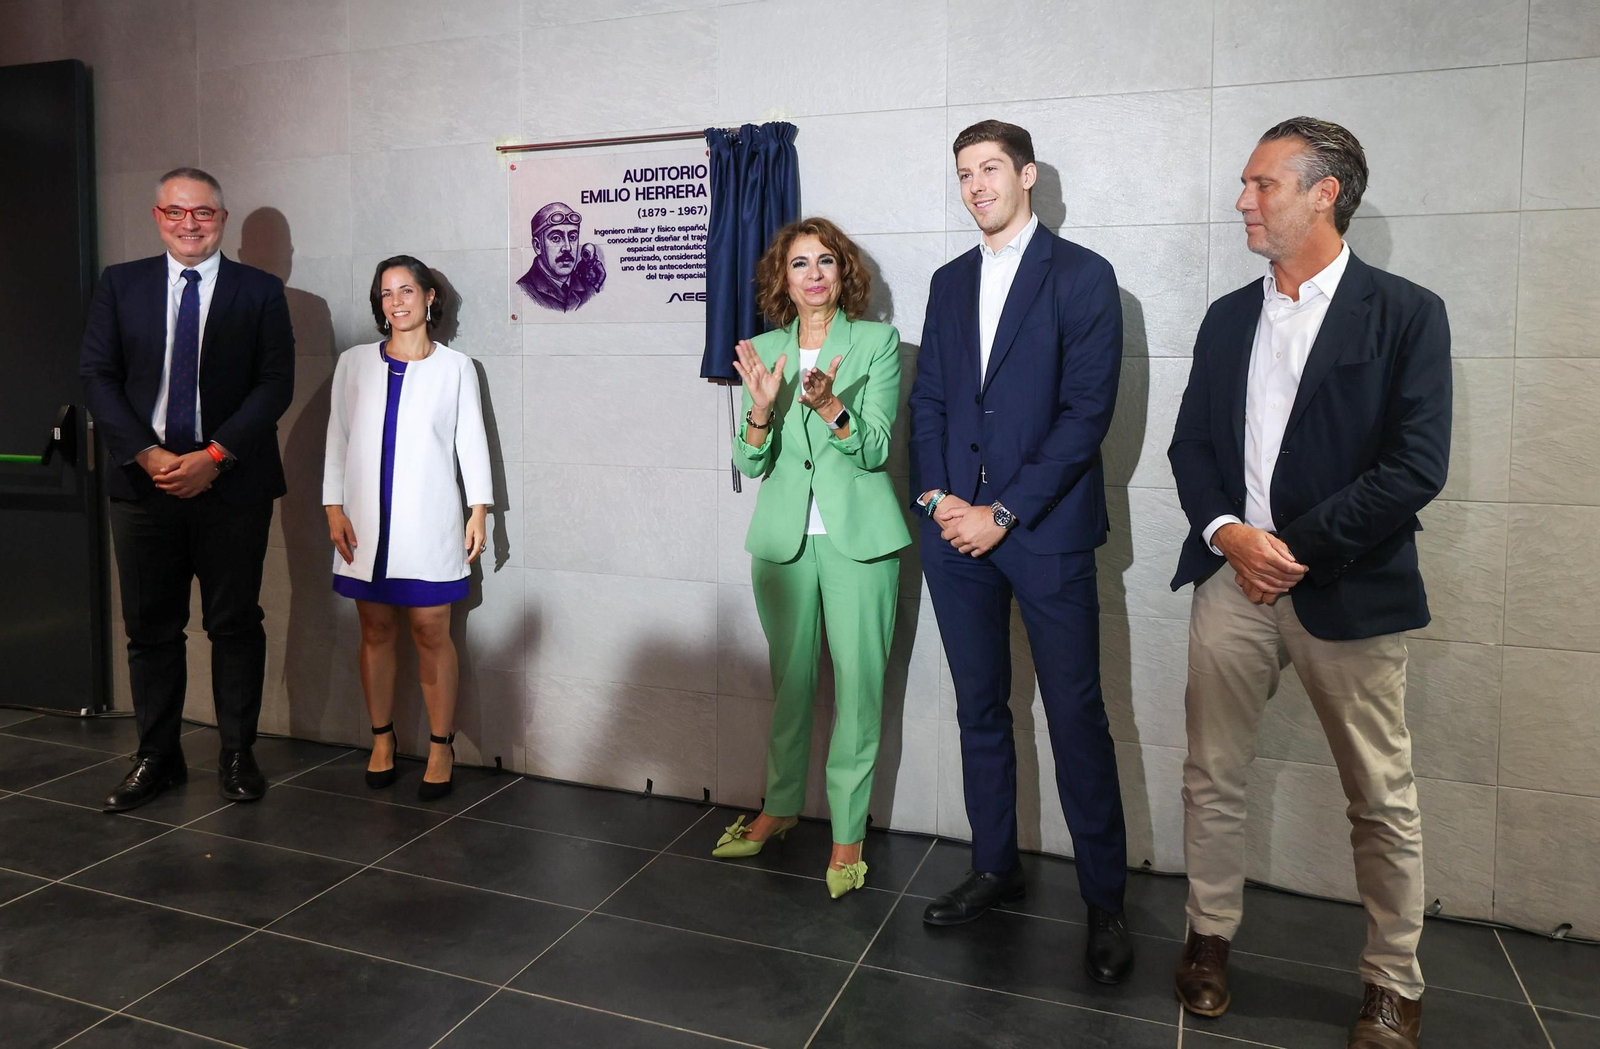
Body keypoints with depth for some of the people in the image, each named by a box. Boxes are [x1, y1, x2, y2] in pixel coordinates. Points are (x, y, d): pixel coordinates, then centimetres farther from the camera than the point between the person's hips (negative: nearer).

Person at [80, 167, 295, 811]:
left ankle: (238, 754, 16)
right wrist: (147, 454, -9)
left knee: (235, 624, 4)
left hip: (232, 485, -2)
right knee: (149, 628, 8)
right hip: (143, 483, 2)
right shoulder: (119, 285, 10)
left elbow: (275, 384, -4)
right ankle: (157, 757, 20)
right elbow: (97, 375, 4)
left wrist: (214, 456, -12)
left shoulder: (261, 292, 4)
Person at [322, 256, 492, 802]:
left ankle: (441, 747, 9)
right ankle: (382, 738, 23)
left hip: (427, 522, -2)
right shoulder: (355, 362, 9)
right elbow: (338, 437, 9)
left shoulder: (455, 366, 4)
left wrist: (479, 510, 0)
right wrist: (334, 509, 2)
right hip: (366, 520, 2)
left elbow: (471, 440, 5)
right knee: (375, 630, 8)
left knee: (430, 633, -2)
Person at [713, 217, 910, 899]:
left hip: (857, 534, -2)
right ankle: (781, 805, 31)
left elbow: (874, 448, -7)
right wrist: (761, 408, -16)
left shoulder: (877, 340, 1)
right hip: (783, 536, 3)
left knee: (858, 682, -1)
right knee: (790, 677, 13)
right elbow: (751, 463, 4)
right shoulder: (765, 350, 8)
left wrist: (829, 406, -25)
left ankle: (848, 831, 13)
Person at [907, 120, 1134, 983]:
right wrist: (937, 497, -3)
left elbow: (1088, 409, -10)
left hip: (1044, 528, -5)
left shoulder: (1082, 276, -2)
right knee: (980, 707, 13)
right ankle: (994, 867, 28)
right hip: (955, 525, 5)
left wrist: (1003, 513, -13)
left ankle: (1104, 900, 14)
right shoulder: (948, 282, 15)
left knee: (1076, 717, -1)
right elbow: (927, 400, 13)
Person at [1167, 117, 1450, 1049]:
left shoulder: (1406, 313, -3)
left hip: (1348, 588, -4)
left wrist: (1296, 546, -13)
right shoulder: (1228, 318, 12)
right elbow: (1192, 444, 11)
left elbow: (1417, 467, -11)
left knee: (1383, 801, 8)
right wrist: (1226, 531, -7)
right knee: (1212, 779, 10)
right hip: (1234, 577, 4)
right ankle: (1210, 938, 28)